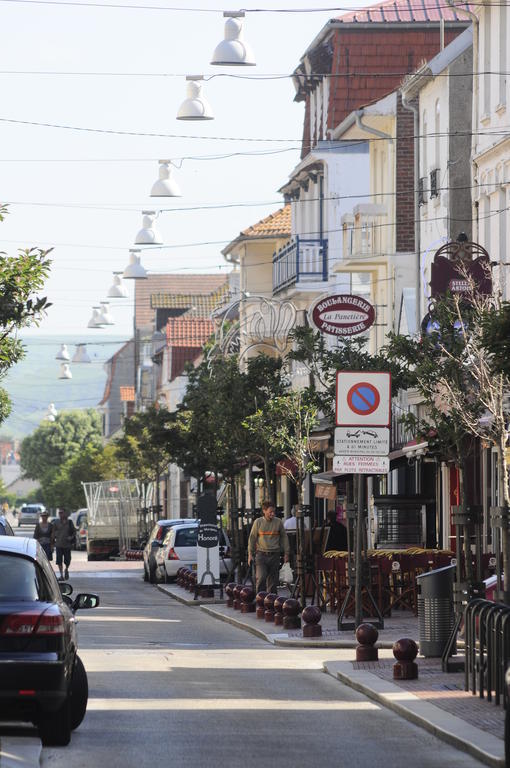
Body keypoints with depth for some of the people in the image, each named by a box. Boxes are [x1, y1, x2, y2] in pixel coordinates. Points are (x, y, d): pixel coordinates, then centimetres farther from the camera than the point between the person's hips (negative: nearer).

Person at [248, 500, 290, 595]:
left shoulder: (278, 522, 5)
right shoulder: (258, 522, 1)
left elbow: (284, 538, 12)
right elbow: (252, 538, 5)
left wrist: (286, 553, 9)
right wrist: (250, 554, 1)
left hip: (274, 555, 2)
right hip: (261, 554, -2)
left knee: (273, 580, 3)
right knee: (261, 578, -15)